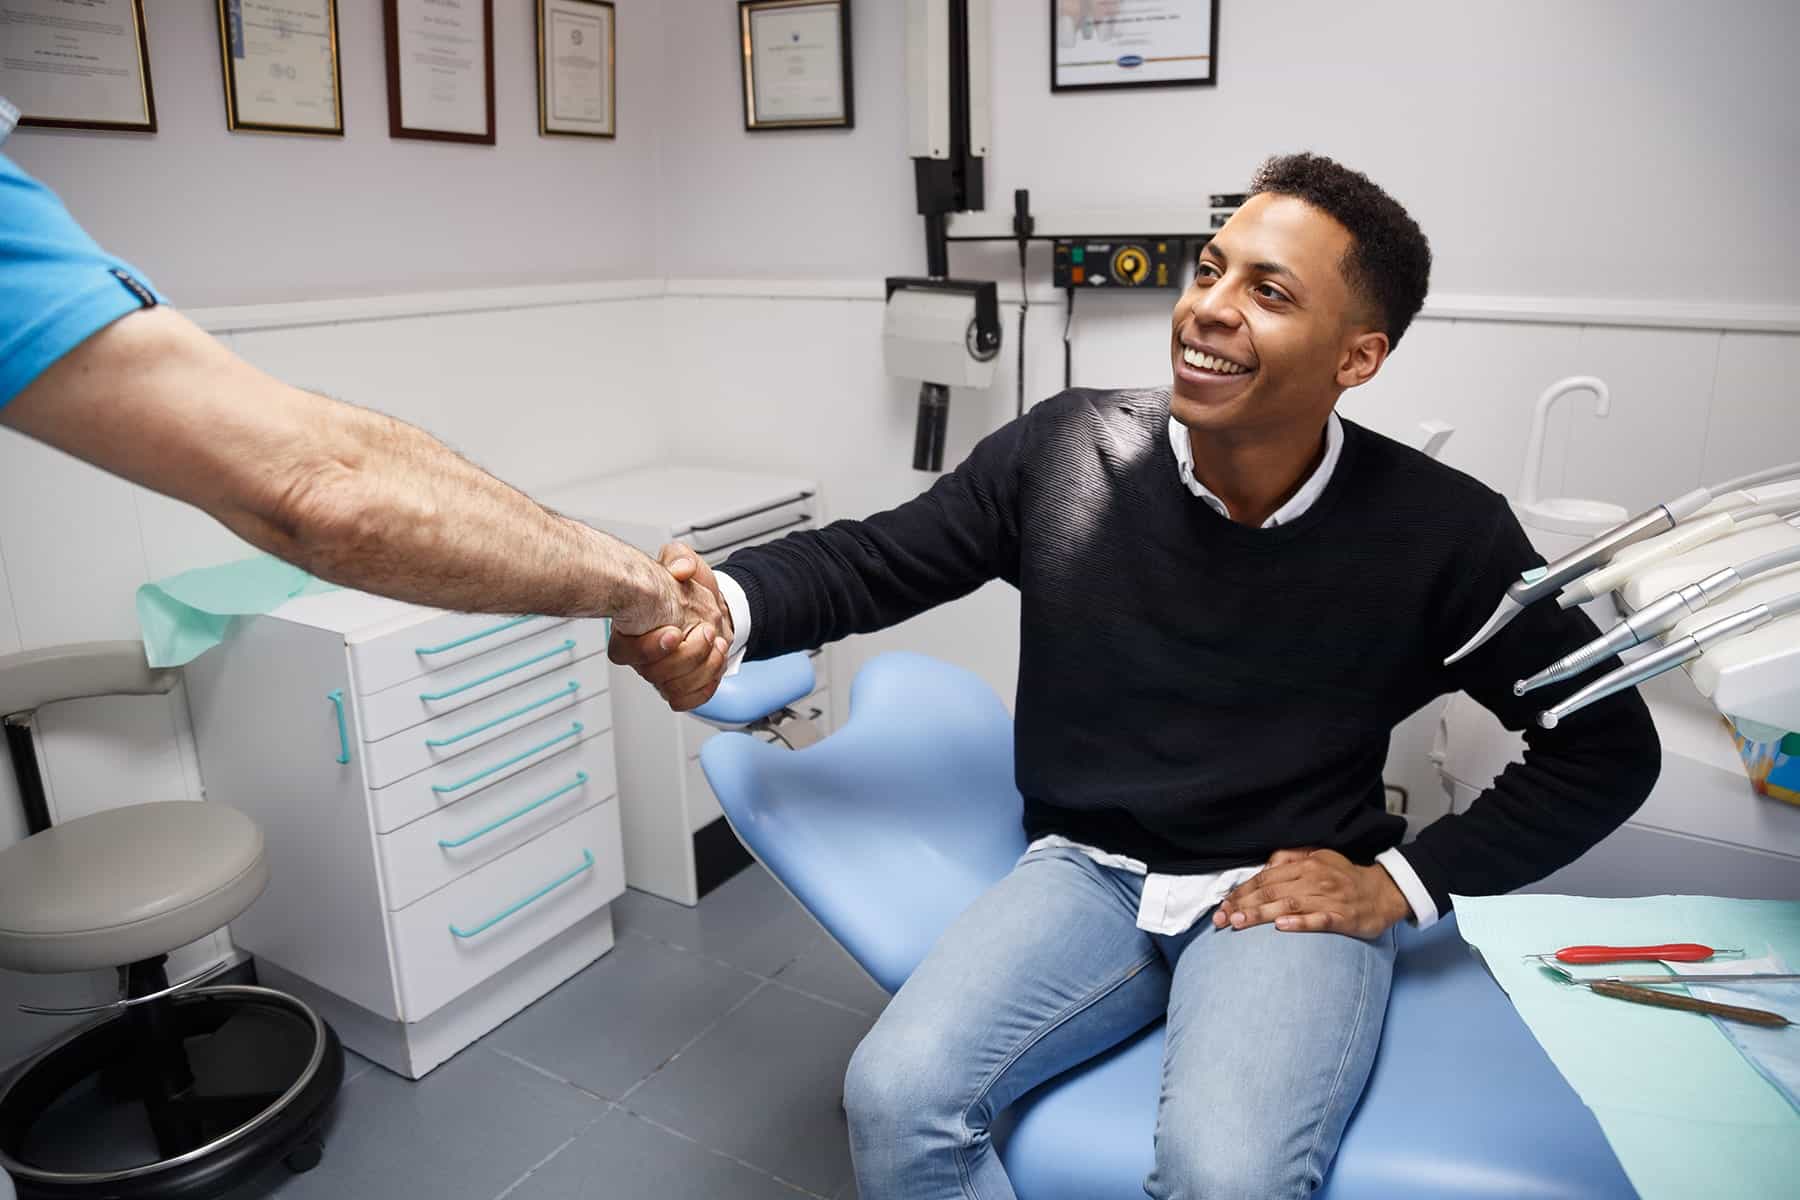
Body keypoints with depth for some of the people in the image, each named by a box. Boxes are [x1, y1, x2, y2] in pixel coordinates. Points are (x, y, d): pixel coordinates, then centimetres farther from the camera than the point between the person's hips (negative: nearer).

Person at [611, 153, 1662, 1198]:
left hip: (1291, 898, -1)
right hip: (1086, 872, 2)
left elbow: (1607, 743, 3)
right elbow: (869, 560, 1)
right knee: (896, 1096, -21)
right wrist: (727, 602, -21)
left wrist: (1404, 881, -5)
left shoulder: (1443, 532, -9)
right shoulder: (1066, 451, -5)